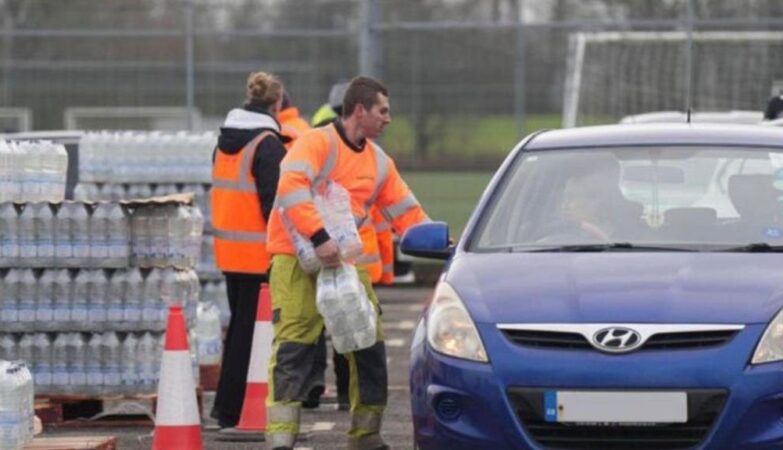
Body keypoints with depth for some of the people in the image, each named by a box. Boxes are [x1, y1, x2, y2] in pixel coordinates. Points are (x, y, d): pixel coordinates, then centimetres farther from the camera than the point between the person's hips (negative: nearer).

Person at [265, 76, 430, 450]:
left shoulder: (379, 163, 15)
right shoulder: (318, 143, -8)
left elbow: (407, 212, 20)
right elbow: (290, 187, -24)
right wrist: (319, 237, -32)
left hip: (346, 261, 7)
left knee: (370, 348, 7)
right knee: (293, 350, -13)